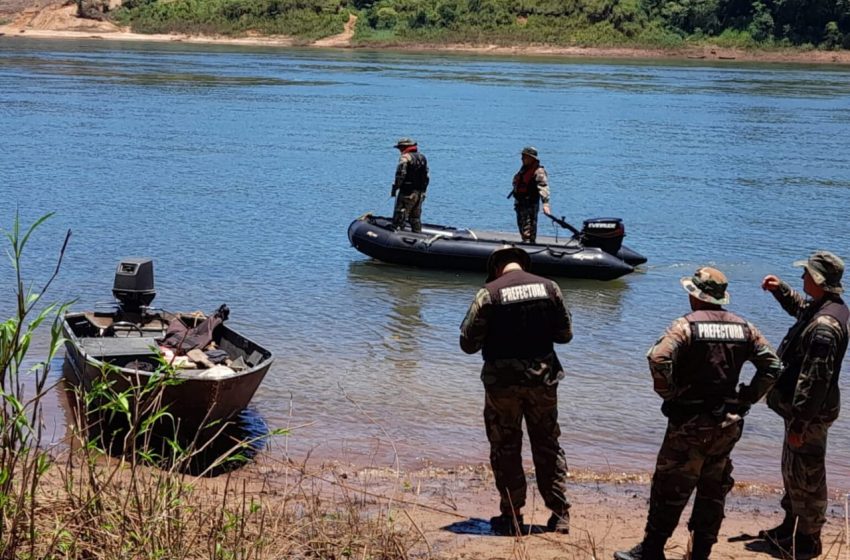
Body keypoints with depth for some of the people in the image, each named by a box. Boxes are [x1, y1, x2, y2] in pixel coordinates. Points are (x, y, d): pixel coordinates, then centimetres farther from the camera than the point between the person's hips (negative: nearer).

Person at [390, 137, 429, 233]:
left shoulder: (405, 157, -10)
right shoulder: (422, 158, 15)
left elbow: (400, 175, -19)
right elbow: (426, 177, 18)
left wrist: (395, 188, -12)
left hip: (407, 193, -8)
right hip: (420, 193, 8)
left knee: (399, 218, -5)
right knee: (416, 219, 15)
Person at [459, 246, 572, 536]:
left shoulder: (488, 293, -10)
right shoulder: (549, 287, -1)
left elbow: (468, 343, -7)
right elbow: (565, 334, 6)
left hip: (503, 382, -3)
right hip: (544, 379, 3)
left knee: (506, 450, 10)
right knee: (548, 447, 14)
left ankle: (511, 517, 14)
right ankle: (560, 515, 15)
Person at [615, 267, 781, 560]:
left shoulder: (687, 325, -12)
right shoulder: (744, 327, 6)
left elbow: (658, 359, -26)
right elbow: (772, 366, 6)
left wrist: (670, 394, -12)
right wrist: (746, 398, 7)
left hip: (690, 423, -5)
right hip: (729, 424, 5)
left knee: (670, 489, 3)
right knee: (713, 490, 15)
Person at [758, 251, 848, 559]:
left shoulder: (824, 326, -28)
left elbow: (815, 380, -29)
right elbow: (801, 307, 31)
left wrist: (799, 423, -26)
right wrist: (780, 289, 17)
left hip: (811, 413, -11)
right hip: (812, 408, 11)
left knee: (805, 475, 2)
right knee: (793, 470, 22)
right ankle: (791, 526, 37)